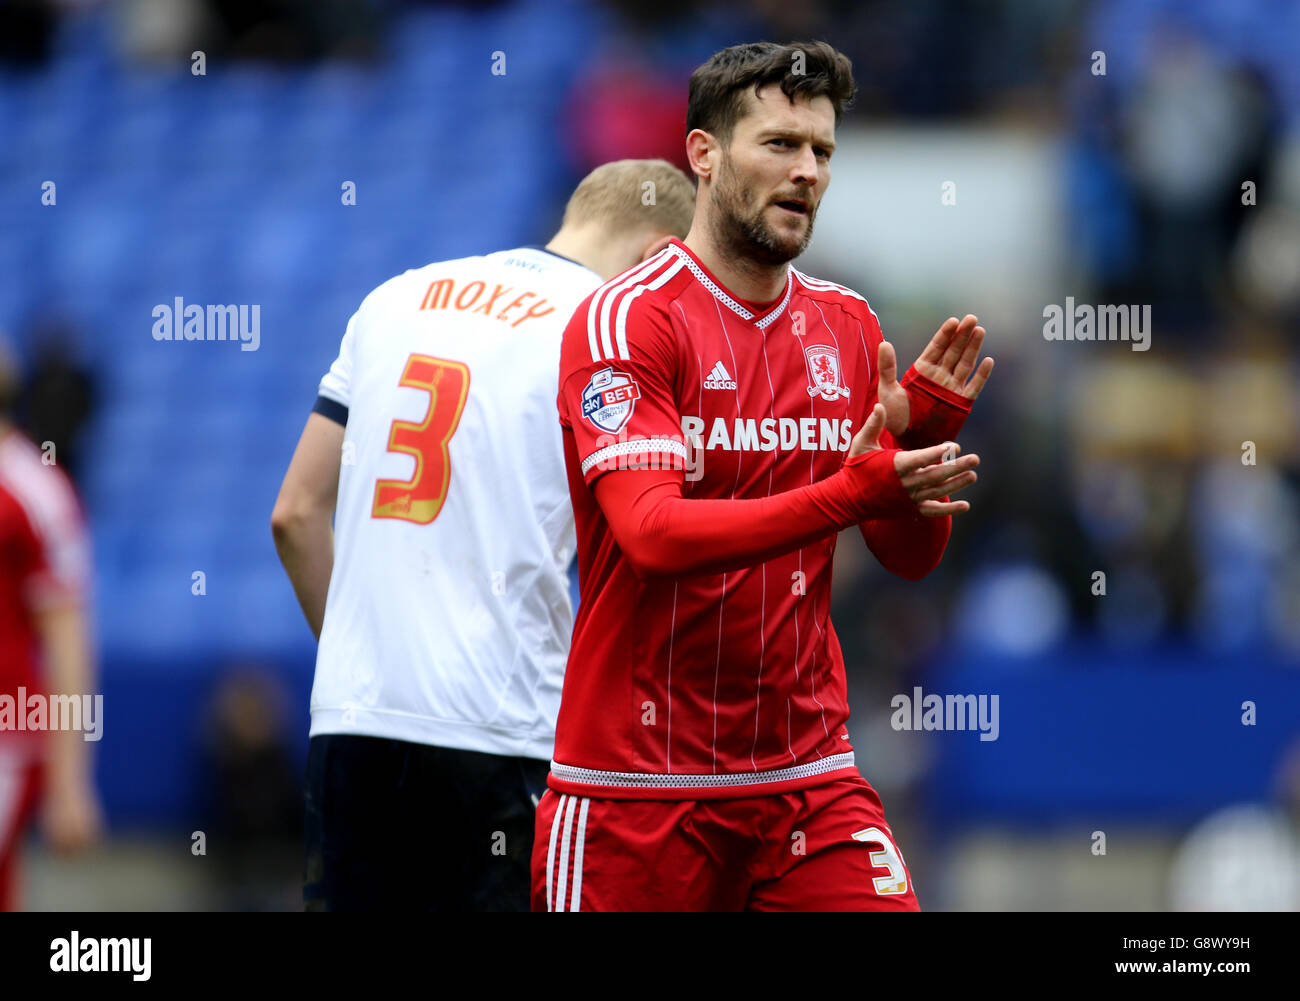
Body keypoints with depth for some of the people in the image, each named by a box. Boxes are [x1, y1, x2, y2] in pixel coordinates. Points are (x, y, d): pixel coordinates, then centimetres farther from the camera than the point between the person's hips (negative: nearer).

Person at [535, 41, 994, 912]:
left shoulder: (847, 326, 10)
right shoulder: (627, 319, -9)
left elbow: (912, 556, 11)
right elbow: (651, 531, -22)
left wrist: (925, 438, -9)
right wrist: (852, 491, -31)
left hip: (809, 772, 5)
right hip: (638, 785, -5)